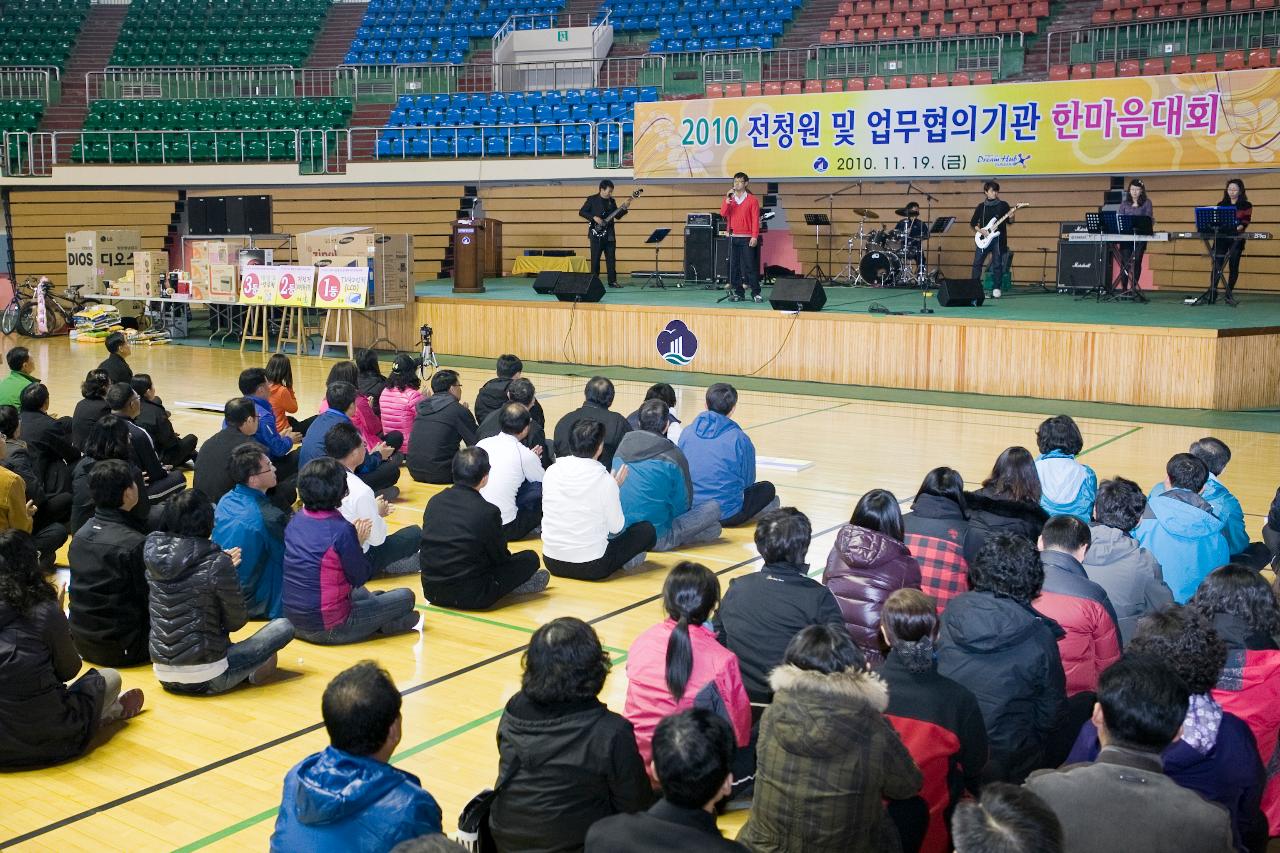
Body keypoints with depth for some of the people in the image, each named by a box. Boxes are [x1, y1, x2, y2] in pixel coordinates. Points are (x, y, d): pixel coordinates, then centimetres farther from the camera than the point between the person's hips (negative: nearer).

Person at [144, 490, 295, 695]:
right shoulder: (217, 563, -17)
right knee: (283, 627, 5)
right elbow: (235, 622, -6)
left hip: (164, 677, 6)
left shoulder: (153, 554, -2)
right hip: (205, 681, -6)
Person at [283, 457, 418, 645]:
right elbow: (360, 578, -11)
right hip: (328, 629, -8)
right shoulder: (342, 530, -23)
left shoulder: (295, 521, 0)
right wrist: (358, 542, 2)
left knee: (360, 593, 36)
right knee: (405, 596, 4)